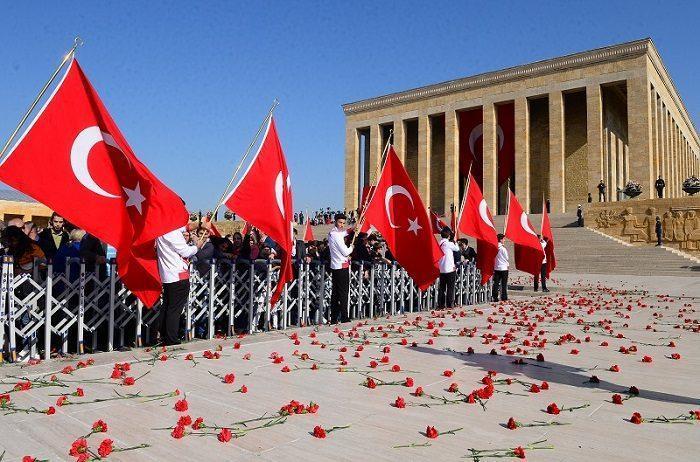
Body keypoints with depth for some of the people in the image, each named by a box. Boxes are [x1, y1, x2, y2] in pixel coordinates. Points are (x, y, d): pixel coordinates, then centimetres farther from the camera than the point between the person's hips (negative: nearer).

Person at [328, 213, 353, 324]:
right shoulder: (336, 235, -16)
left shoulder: (332, 233, 13)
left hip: (335, 266, 9)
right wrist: (351, 248, 5)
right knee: (343, 292, -4)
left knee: (335, 292, 10)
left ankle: (333, 319, 14)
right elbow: (345, 252, -13)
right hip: (342, 266, -9)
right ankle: (344, 318, 1)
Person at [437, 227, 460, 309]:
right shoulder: (449, 243, -11)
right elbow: (457, 249, 6)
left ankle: (441, 304, 10)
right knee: (450, 287, 0)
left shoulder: (439, 243, 7)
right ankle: (450, 304, 1)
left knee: (441, 287, 9)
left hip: (441, 269, 6)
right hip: (450, 269, -6)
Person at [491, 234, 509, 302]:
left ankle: (494, 297, 3)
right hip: (504, 268, -4)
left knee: (496, 283, 5)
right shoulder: (503, 248, -13)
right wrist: (507, 265, 15)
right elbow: (506, 258, -3)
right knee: (504, 284, 4)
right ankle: (504, 297, 7)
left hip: (496, 267, 4)